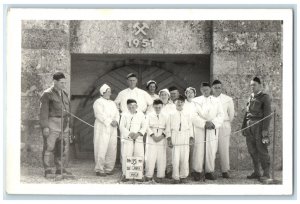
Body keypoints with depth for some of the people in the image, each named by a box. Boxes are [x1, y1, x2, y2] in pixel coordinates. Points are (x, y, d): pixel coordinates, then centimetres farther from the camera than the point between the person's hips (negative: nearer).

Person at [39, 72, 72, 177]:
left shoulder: (64, 94, 16)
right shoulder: (47, 94, -5)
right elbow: (43, 111, -11)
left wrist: (69, 126, 17)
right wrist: (45, 127, -18)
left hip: (64, 125, 7)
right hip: (52, 124, -7)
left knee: (63, 148, 5)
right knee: (49, 147, -6)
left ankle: (61, 170, 11)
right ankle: (47, 171, -3)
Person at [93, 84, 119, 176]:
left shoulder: (112, 103, 21)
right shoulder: (98, 102, -2)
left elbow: (117, 114, 13)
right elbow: (100, 115, -13)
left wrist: (116, 121, -7)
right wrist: (109, 122, -16)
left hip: (112, 129, 7)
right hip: (102, 129, -7)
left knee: (112, 149, 4)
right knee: (101, 149, -7)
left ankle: (109, 169, 12)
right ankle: (99, 170, -2)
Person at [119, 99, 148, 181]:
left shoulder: (141, 115, 11)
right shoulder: (125, 115, 6)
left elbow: (144, 126, 6)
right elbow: (122, 127, -1)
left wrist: (138, 133, -10)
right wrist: (129, 134, -13)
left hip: (138, 139, 2)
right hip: (127, 139, -2)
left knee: (140, 156, -2)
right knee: (126, 156, -8)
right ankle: (125, 174, 0)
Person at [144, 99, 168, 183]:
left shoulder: (165, 117, 11)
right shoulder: (149, 116, 9)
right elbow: (147, 127, 0)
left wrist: (162, 136, -11)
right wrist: (153, 136, -13)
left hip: (161, 140, 1)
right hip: (151, 141, -1)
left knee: (161, 159, 0)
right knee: (150, 158, -4)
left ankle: (160, 176, 8)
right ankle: (149, 175, 6)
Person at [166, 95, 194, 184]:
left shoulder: (187, 115, 10)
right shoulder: (172, 114, 5)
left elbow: (190, 127, 13)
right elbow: (168, 127, 5)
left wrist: (191, 137, 6)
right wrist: (169, 139, -1)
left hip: (185, 140, 2)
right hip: (175, 140, -2)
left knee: (185, 159, 2)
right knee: (175, 160, -4)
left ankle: (183, 176, 14)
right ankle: (176, 177, 4)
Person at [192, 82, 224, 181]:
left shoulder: (216, 101, 12)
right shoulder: (196, 101, 5)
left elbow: (220, 115, 4)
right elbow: (194, 116, -5)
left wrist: (213, 123, -13)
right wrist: (204, 123, -16)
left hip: (213, 130, 2)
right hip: (199, 129, -2)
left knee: (211, 151, 0)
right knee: (199, 150, -5)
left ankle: (209, 172, 8)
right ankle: (198, 171, 4)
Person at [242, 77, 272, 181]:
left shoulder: (265, 97, -3)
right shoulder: (251, 97, 17)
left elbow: (267, 114, -10)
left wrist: (265, 130, -16)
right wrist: (243, 127, 16)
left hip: (259, 125, -6)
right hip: (249, 126, 7)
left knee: (262, 150, -6)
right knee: (252, 150, 7)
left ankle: (266, 173, -1)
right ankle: (256, 172, 14)